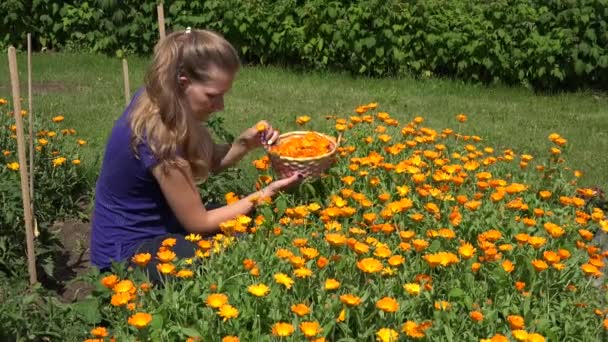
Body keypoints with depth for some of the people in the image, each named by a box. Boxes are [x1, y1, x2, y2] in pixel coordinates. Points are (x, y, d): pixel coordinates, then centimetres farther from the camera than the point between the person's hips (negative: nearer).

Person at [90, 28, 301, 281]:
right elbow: (199, 223, -21)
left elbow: (208, 162, 5)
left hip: (156, 226, 8)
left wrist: (245, 143, -14)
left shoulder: (157, 100, -9)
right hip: (129, 252, -8)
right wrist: (266, 194, -19)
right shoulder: (156, 139, -32)